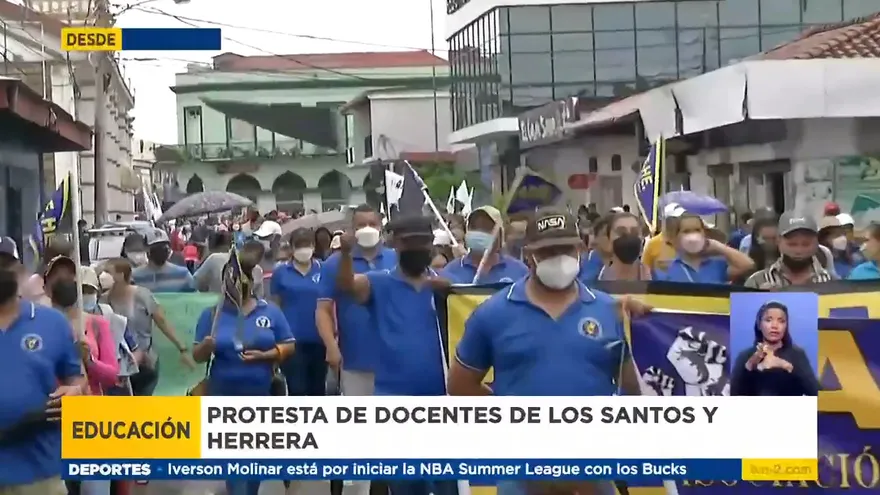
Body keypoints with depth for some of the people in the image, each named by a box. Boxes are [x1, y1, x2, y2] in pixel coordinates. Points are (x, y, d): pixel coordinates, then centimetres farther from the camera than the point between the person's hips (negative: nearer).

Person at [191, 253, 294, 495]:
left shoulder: (270, 311, 3)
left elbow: (289, 346, 3)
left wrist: (264, 355, -15)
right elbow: (197, 356, 4)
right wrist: (206, 346, -19)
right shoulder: (212, 314, 3)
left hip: (262, 395, 1)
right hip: (225, 396, -1)